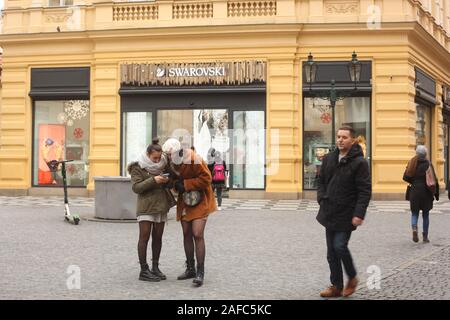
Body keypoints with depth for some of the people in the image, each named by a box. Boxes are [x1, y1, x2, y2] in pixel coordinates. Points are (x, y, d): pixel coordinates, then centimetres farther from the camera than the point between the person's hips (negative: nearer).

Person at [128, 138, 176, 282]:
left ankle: (155, 267, 17)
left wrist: (168, 180, -2)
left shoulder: (163, 165, 8)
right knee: (144, 237, -5)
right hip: (146, 207, -5)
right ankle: (144, 270, -2)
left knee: (158, 237, 8)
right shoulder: (138, 168, -5)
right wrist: (153, 180, -24)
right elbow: (136, 187, -14)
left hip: (161, 206, 5)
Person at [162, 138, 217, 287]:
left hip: (200, 201, -7)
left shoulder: (194, 160, -25)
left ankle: (200, 272, -6)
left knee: (197, 235, -13)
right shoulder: (172, 161, -3)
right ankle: (190, 269, 21)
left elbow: (206, 178, -22)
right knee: (186, 234, 10)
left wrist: (185, 184, -24)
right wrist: (176, 184, -5)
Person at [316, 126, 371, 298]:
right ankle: (336, 286, 20)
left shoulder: (359, 162, -11)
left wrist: (359, 214, -20)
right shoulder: (329, 159, 7)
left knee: (340, 246, -13)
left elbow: (365, 191, -14)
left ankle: (352, 277, 13)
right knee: (331, 252, 9)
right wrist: (322, 200, 3)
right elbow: (321, 181, 18)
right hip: (329, 212, 6)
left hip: (346, 215, -6)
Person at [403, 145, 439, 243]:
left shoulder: (411, 163, 0)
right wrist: (436, 193, 1)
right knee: (426, 214, 11)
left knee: (414, 213, 9)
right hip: (426, 192, -1)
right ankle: (425, 236, 13)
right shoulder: (428, 164, -6)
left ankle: (414, 228, -19)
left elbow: (405, 177, -2)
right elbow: (434, 180, -7)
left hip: (414, 191, 1)